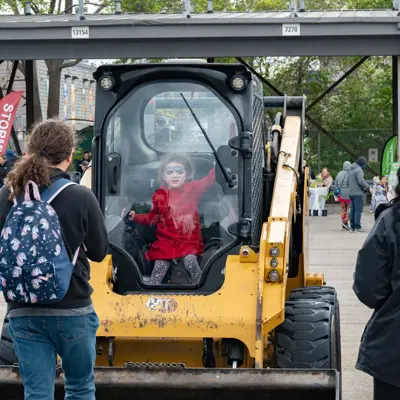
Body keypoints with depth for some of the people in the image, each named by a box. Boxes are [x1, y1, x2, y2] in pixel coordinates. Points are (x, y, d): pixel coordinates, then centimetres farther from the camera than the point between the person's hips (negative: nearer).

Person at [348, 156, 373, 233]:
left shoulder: (351, 169, 15)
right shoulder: (359, 170, -13)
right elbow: (361, 181, -22)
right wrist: (368, 188, -12)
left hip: (351, 192, 9)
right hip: (357, 193, -9)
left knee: (353, 209, 11)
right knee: (358, 209, -6)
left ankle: (352, 227, 11)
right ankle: (357, 227, -8)